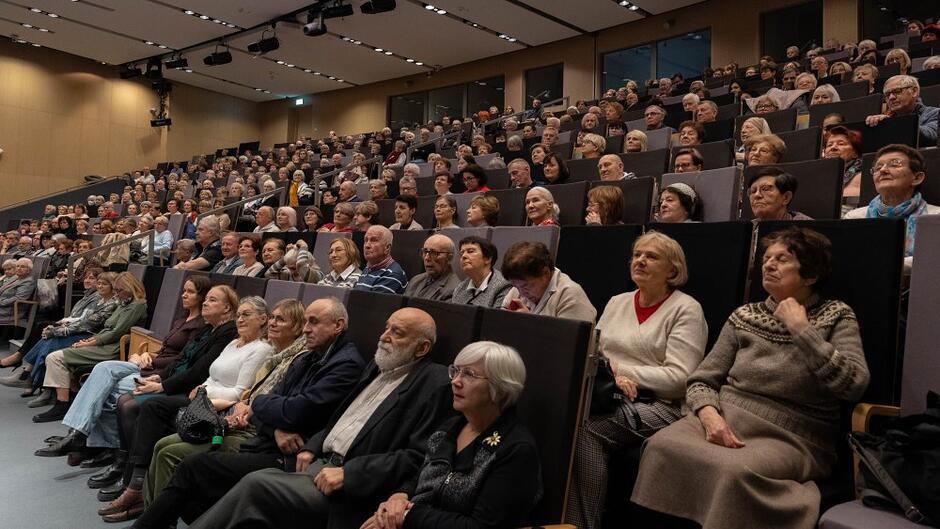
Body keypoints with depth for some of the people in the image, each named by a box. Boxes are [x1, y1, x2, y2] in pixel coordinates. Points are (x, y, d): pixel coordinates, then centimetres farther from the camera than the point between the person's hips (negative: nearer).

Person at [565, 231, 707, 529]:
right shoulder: (616, 303, 18)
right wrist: (610, 378, -11)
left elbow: (678, 379, -11)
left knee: (586, 428, -29)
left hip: (659, 405, -5)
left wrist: (619, 368, -9)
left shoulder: (686, 309, -1)